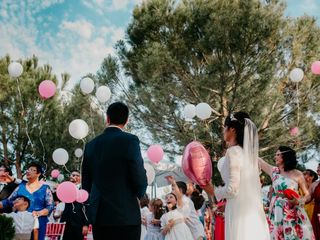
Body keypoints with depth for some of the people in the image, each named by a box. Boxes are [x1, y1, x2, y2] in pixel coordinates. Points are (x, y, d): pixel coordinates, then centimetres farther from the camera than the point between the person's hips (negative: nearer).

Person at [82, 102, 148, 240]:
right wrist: (139, 194, 11)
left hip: (98, 214, 5)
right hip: (126, 213, -5)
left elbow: (86, 183, 11)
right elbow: (139, 178, -10)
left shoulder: (91, 144, 8)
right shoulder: (130, 140, -8)